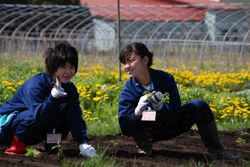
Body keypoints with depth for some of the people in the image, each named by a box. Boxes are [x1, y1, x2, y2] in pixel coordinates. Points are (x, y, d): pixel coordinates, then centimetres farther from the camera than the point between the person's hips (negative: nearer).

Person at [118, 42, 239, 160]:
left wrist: (160, 107, -39)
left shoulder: (165, 78, -16)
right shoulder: (129, 90, -18)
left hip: (170, 127, 2)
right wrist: (137, 111, -42)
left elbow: (175, 113, -17)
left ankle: (216, 149, -4)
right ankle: (144, 145, -8)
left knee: (200, 106, -16)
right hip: (147, 132, -2)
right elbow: (125, 129, -23)